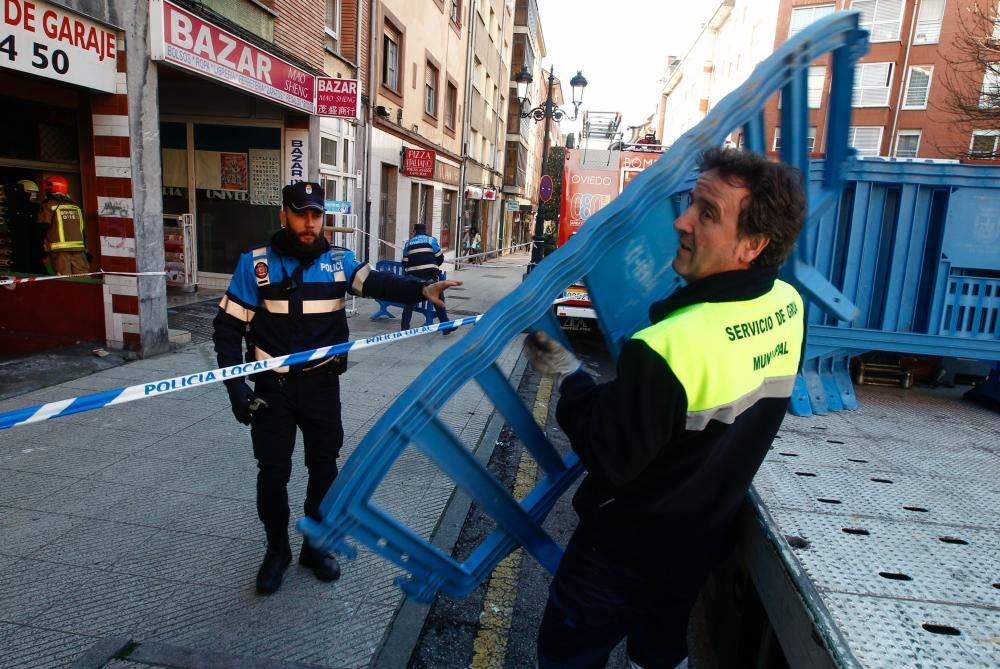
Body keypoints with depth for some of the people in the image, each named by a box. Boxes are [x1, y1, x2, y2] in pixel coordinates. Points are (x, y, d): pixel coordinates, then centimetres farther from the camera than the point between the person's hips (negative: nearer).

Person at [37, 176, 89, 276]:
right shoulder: (76, 207, 16)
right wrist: (86, 250, 19)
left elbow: (44, 227, -3)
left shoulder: (48, 205, 3)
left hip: (59, 250, -4)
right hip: (79, 249, 4)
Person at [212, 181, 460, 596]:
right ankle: (277, 550, 31)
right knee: (272, 472, 8)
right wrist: (236, 386, -12)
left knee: (323, 468, 12)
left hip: (322, 385, 2)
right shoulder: (256, 263, -6)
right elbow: (228, 325, -4)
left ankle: (315, 546, 33)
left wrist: (421, 290, -40)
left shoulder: (338, 261, -2)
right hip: (272, 387, -1)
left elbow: (378, 283, -20)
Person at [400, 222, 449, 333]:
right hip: (430, 275, -2)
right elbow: (440, 258, 4)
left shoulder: (408, 243, 16)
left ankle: (404, 327, 13)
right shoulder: (431, 240, 6)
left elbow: (405, 262, 15)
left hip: (414, 276, 2)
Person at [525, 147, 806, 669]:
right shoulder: (788, 308, -11)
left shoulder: (666, 349, -36)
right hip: (703, 546, 7)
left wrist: (568, 375, -13)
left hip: (623, 553, -6)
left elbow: (610, 460, -25)